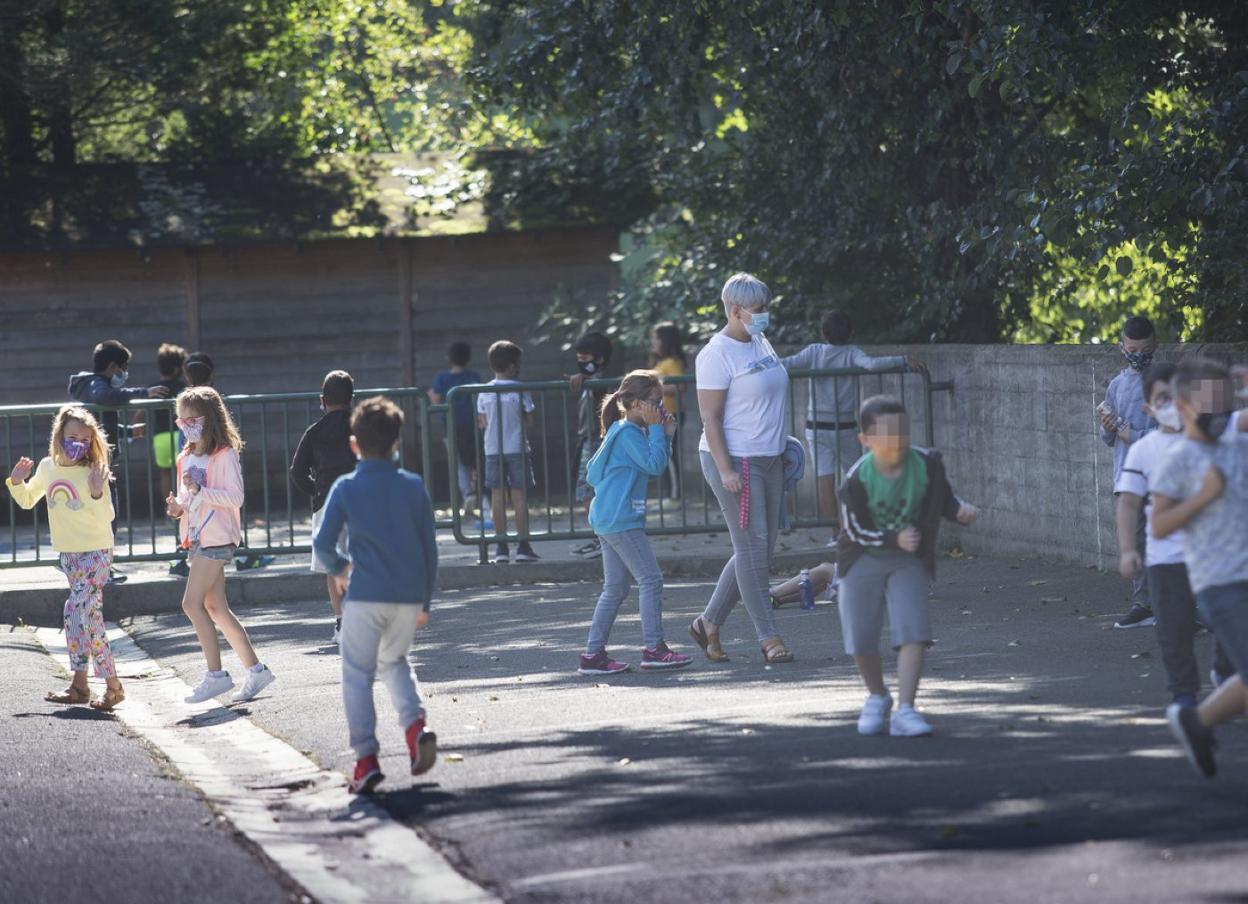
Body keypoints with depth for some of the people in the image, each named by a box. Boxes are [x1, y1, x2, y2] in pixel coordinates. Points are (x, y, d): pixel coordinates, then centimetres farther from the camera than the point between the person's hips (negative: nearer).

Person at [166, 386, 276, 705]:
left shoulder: (225, 455, -10)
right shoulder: (187, 457, 16)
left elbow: (234, 497, -16)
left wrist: (199, 490, -24)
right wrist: (178, 507, 3)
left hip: (216, 537, -9)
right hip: (196, 538, 9)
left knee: (192, 603, -14)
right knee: (215, 608, 8)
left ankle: (215, 675, -9)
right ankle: (255, 669, 13)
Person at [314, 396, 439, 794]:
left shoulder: (346, 488, -3)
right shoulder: (413, 487, 4)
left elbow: (322, 543, -6)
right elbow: (429, 547, 7)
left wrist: (337, 568, 16)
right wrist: (426, 601, 16)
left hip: (366, 594, -3)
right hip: (410, 594, 3)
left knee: (358, 675, 5)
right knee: (394, 661, 24)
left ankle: (366, 758, -4)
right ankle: (415, 724, 1)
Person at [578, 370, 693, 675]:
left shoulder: (622, 431, 18)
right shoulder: (628, 432, -13)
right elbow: (654, 465, -18)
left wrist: (665, 435, 14)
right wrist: (657, 430, -11)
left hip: (607, 520, 11)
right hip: (621, 520, -11)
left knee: (615, 587, 10)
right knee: (650, 579, -8)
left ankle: (593, 653, 8)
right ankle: (654, 648, -7)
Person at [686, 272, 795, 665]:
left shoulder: (761, 344, 12)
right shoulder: (717, 355, -13)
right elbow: (711, 418, -16)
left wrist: (782, 446, 21)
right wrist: (726, 470, -21)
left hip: (768, 459, 9)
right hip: (735, 459, -9)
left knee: (761, 549, 10)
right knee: (753, 548, -5)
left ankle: (709, 623, 20)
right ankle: (768, 637, 0)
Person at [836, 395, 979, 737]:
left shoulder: (927, 464, -15)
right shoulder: (858, 480, -21)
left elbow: (943, 498, 2)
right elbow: (856, 530, -14)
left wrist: (960, 510, -21)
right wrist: (894, 539, -30)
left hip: (910, 561, 1)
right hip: (864, 558, -1)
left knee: (913, 632, -15)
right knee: (861, 637, 5)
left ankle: (904, 710, -17)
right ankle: (877, 697, 32)